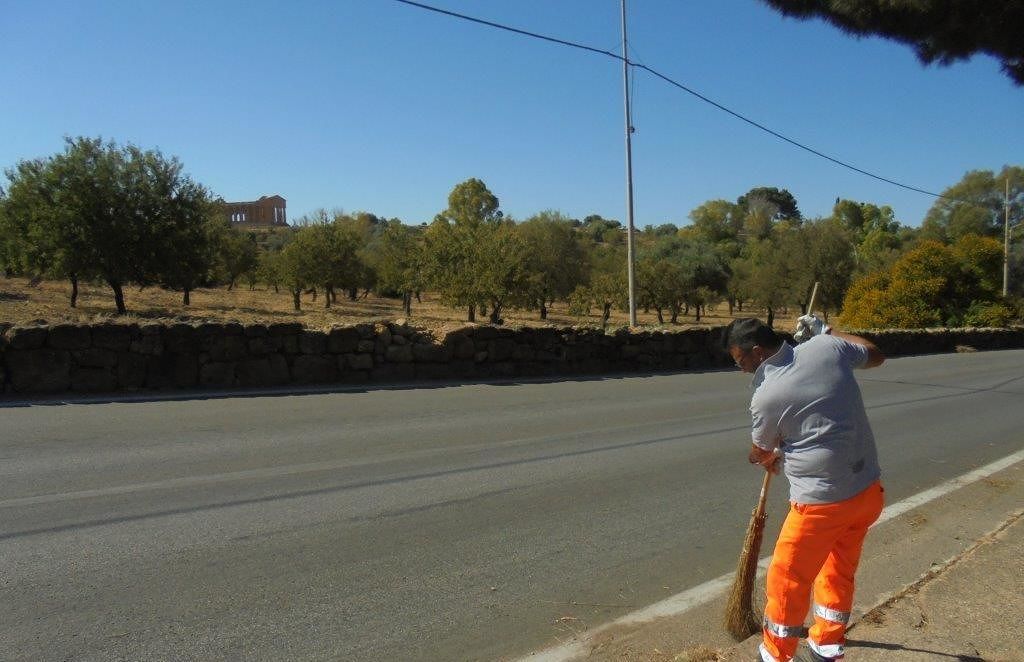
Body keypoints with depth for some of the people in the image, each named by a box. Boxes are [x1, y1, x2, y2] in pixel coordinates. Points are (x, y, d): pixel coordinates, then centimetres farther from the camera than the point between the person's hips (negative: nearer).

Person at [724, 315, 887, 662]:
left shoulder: (765, 397, -16)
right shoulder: (826, 347, -4)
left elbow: (760, 454, 5)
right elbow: (875, 355, 19)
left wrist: (769, 459, 28)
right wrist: (825, 330, 25)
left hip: (822, 503, -7)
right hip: (869, 490, 7)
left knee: (787, 579, 10)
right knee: (839, 569, 24)